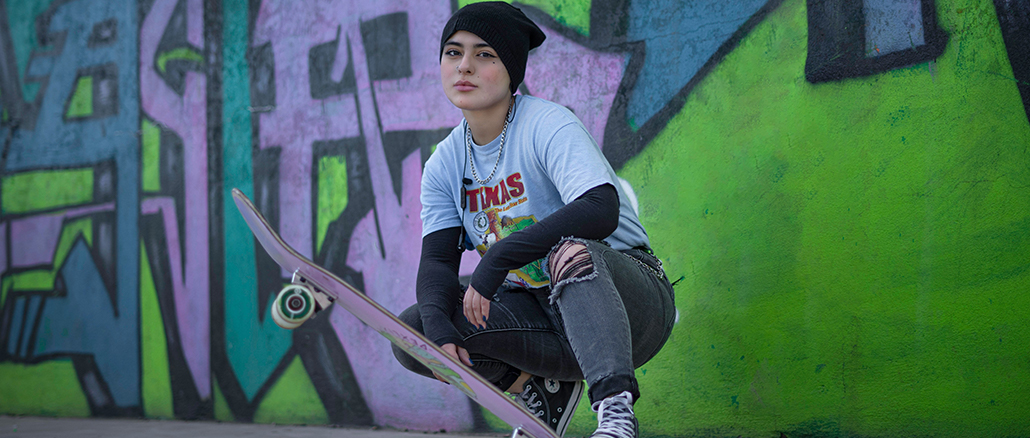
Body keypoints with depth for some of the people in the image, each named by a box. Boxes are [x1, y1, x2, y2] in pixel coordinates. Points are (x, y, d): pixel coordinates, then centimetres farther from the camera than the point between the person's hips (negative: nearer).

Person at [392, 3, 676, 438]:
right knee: (411, 331, -13)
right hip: (536, 310, 6)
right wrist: (437, 323, -27)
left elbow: (601, 211, -32)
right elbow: (437, 259, -4)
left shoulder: (548, 125, -15)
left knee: (572, 252, -40)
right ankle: (538, 386, -4)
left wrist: (499, 259, -35)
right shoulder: (445, 165, 5)